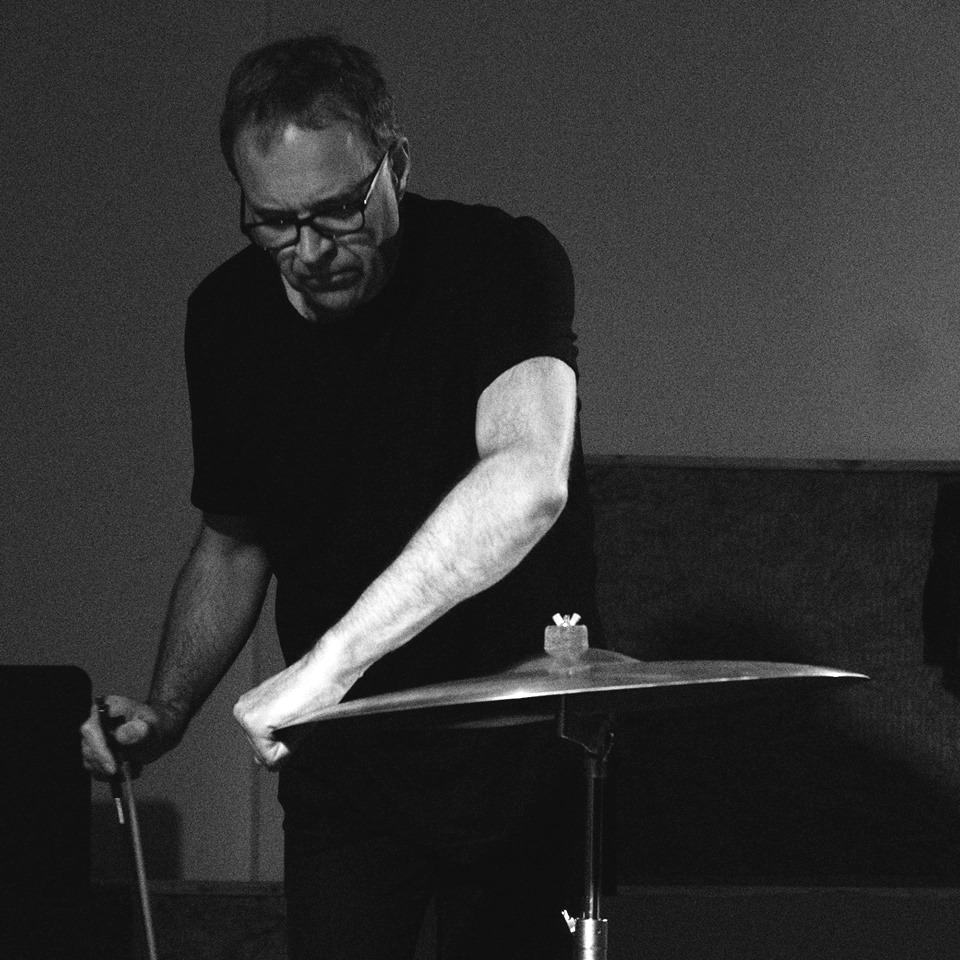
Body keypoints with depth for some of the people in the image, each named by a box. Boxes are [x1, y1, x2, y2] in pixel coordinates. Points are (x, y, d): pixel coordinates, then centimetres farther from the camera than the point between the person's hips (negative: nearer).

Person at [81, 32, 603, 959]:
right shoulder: (227, 316, -1)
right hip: (342, 762, 3)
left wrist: (332, 660, -44)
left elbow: (530, 478, -37)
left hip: (512, 744, -3)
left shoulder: (500, 263, -18)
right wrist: (166, 709, -4)